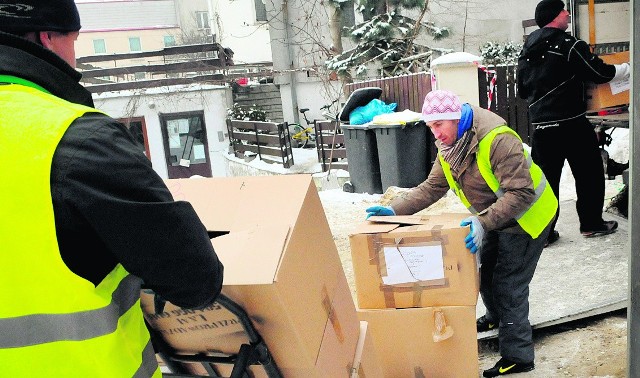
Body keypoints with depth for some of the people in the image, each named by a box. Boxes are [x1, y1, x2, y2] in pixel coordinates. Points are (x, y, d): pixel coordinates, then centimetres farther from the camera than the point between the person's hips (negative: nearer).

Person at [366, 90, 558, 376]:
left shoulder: (496, 139, -34)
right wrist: (394, 209, -16)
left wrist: (483, 222, -44)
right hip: (495, 218, 9)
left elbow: (520, 193, -35)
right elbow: (432, 187, -5)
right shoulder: (449, 145, -6)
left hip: (526, 218, -9)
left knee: (509, 285, -5)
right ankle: (495, 317, 51)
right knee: (486, 272, 23)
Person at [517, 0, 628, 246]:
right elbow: (600, 73, -5)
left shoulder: (527, 51, 10)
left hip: (540, 124, 5)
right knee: (589, 172, 12)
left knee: (545, 178, 8)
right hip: (571, 123, -5)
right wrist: (630, 68, 12)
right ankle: (591, 223, 21)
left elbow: (522, 91, 17)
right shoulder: (569, 45, -9)